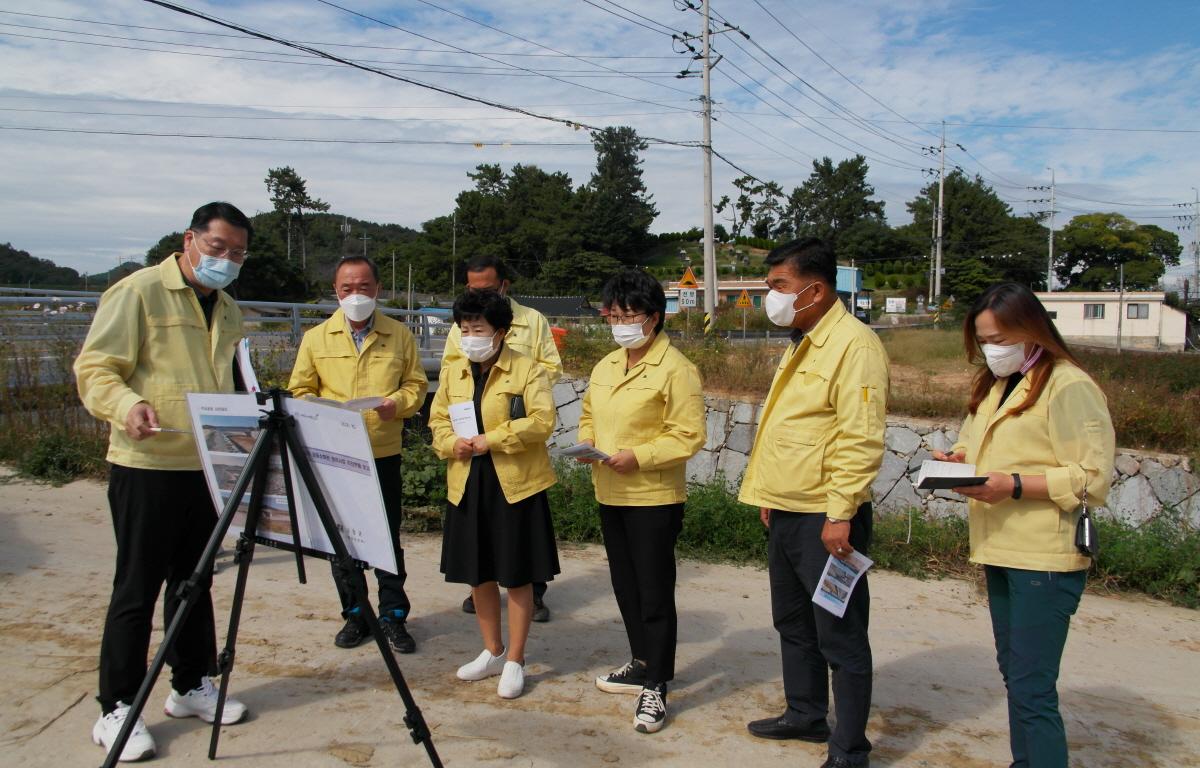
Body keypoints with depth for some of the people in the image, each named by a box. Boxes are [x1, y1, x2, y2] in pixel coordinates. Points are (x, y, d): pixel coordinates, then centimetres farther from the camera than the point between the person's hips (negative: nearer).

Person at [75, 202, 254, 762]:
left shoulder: (228, 311, 15)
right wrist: (127, 405, -30)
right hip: (146, 465, -7)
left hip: (205, 467, 7)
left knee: (194, 582, 15)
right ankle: (116, 709, 11)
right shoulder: (139, 292, -8)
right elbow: (94, 369, -13)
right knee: (136, 589, 0)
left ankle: (191, 686, 28)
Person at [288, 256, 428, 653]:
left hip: (385, 453, -1)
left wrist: (398, 403, -12)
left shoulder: (399, 335, 6)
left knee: (389, 538, 5)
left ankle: (393, 616, 17)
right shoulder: (316, 338, 5)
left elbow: (416, 384, 9)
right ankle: (354, 614, 23)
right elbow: (300, 390, 8)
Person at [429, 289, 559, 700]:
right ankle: (493, 652, 34)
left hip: (515, 485, -5)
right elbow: (438, 419, 13)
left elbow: (542, 420, -17)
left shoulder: (527, 369, -7)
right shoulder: (452, 372, 10)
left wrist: (492, 440, -21)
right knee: (478, 574, 15)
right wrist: (452, 444, -8)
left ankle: (515, 661, 19)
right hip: (467, 484, 6)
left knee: (517, 577, 4)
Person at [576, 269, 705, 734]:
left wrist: (638, 456, -24)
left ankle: (656, 685, 12)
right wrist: (586, 442, 1)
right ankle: (642, 664, 35)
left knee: (654, 593, 0)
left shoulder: (675, 369, -13)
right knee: (625, 586, 18)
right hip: (610, 496, 8)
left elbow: (689, 437, -16)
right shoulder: (605, 367, 11)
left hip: (654, 499, -8)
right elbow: (589, 415, 22)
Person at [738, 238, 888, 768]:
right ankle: (805, 715, 38)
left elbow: (860, 439, -22)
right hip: (787, 513, 10)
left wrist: (840, 514, -23)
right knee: (793, 624, 21)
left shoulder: (852, 344, -16)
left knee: (840, 638, 1)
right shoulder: (801, 344, 14)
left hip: (825, 518, -10)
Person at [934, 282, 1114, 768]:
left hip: (1045, 560, -9)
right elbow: (976, 443, 24)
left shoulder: (1069, 388, -12)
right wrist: (958, 459, 1)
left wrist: (1013, 486, -24)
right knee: (1014, 674, 18)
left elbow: (1093, 479, -17)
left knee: (1032, 689, -7)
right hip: (1000, 549, 9)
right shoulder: (995, 385, 15)